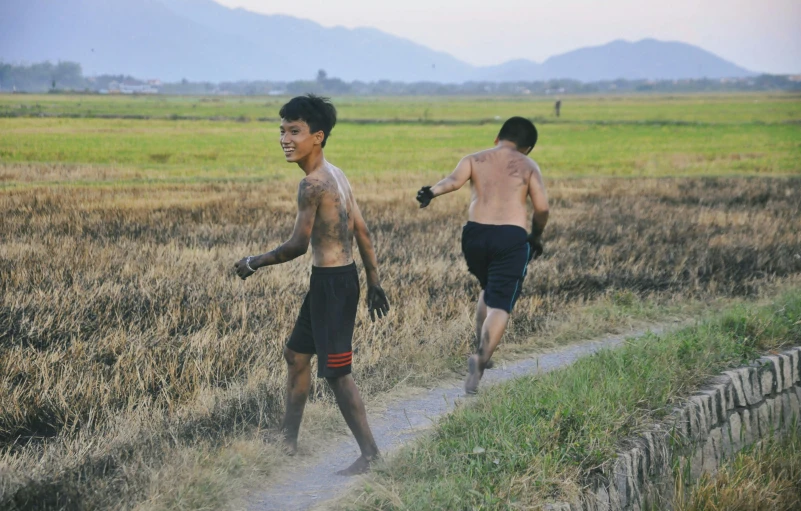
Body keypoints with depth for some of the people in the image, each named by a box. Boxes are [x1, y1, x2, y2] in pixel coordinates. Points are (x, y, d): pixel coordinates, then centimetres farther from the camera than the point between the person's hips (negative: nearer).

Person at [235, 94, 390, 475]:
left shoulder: (312, 184, -19)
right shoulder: (336, 175, 9)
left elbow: (298, 245, -19)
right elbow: (362, 232, 12)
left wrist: (253, 264, -5)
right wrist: (374, 283, 17)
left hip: (331, 283, -10)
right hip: (339, 278, 10)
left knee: (336, 372, -4)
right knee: (296, 354, 21)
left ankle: (369, 453, 3)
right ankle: (288, 438, 32)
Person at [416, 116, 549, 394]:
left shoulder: (474, 159, 13)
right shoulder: (528, 166, 9)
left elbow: (455, 179, -9)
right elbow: (542, 208, 0)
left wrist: (432, 192, -22)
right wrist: (536, 235, 15)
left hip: (475, 233, 3)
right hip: (512, 237, -3)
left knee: (489, 290, 28)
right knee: (500, 305, -2)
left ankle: (481, 350, 25)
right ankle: (481, 357, -24)